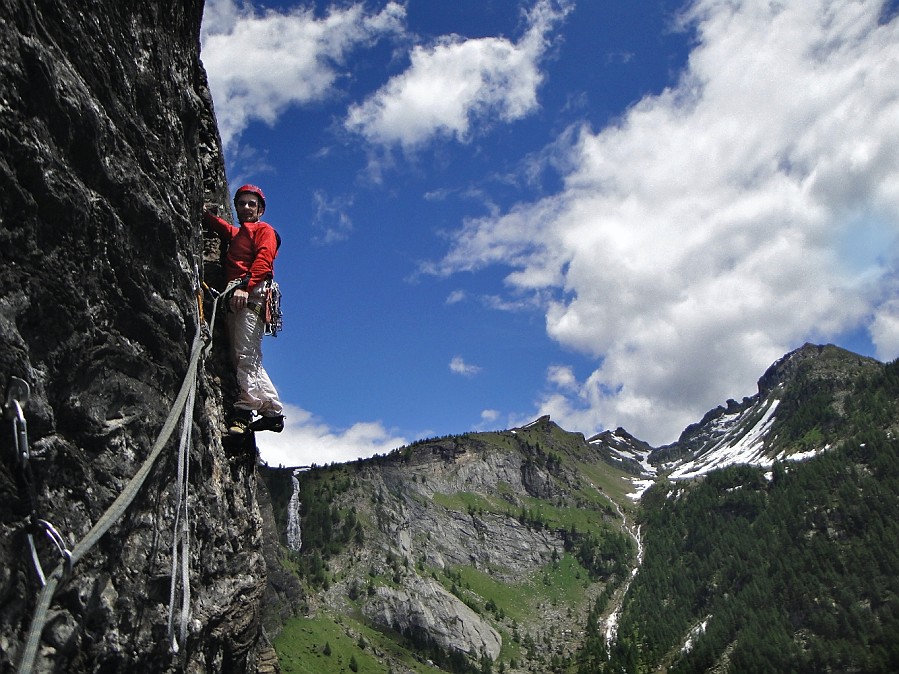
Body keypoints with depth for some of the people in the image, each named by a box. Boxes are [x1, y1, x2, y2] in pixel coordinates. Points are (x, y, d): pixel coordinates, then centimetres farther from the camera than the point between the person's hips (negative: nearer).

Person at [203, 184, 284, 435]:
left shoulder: (264, 230, 10)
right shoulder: (236, 234, 34)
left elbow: (263, 260, -7)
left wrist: (245, 287, -22)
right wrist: (205, 213, 26)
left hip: (251, 295, -8)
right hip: (237, 299, 8)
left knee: (245, 355, -18)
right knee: (248, 360, 5)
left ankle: (244, 412, -23)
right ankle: (273, 411, 8)